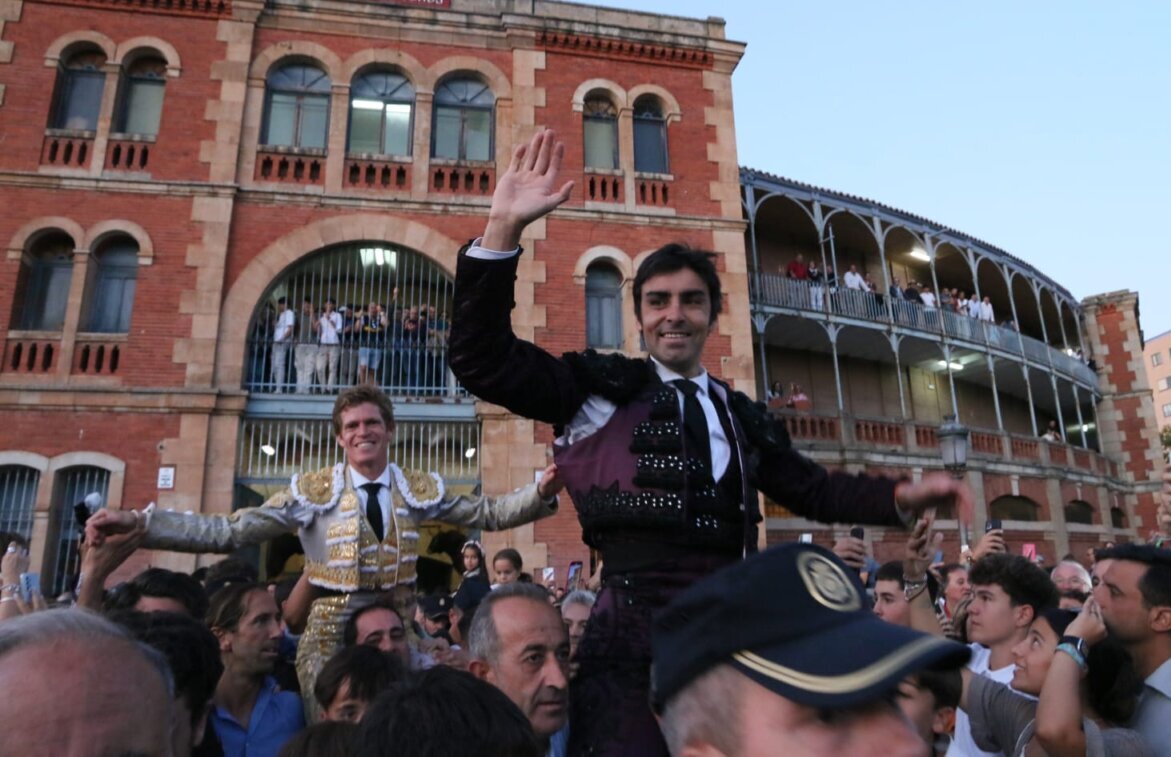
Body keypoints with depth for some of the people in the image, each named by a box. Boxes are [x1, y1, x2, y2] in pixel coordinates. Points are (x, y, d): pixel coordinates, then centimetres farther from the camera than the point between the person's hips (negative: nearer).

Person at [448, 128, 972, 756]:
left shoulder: (740, 416, 19)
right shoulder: (602, 390, 4)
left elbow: (813, 490, 25)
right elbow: (482, 360, -6)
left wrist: (903, 495, 8)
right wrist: (504, 228, -14)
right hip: (635, 634, -4)